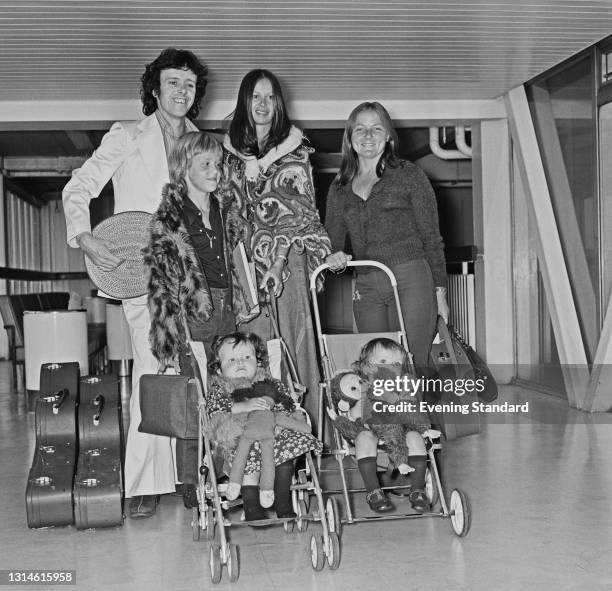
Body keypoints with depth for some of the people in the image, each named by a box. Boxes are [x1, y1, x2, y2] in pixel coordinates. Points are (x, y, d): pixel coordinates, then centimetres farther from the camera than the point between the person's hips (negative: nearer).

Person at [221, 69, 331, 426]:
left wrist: (321, 251, -5)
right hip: (248, 255, 2)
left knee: (295, 334, -5)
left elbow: (307, 203, 4)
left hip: (290, 252, -2)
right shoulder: (231, 149, 12)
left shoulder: (295, 147, 6)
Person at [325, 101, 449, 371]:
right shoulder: (339, 187, 15)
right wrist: (334, 258, -8)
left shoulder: (408, 174, 4)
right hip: (366, 288, 4)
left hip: (411, 280, -4)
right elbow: (332, 240, 17)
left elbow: (431, 238, 4)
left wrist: (439, 292, 0)